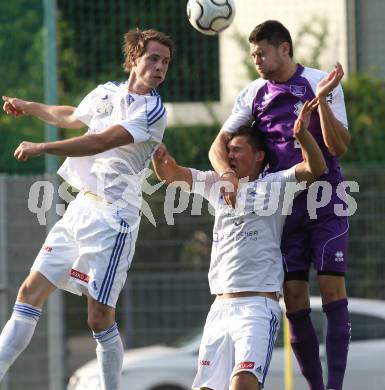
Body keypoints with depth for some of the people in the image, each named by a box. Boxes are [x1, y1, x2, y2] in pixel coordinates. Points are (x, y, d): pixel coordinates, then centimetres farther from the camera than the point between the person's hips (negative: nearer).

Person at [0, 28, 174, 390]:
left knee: (99, 317, -8)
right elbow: (72, 117, 34)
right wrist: (29, 107, 38)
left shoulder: (152, 112, -12)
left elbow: (100, 142, -23)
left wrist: (41, 148, -22)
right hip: (80, 208, 7)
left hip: (113, 218, -7)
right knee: (30, 292, 4)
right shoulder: (107, 92, 11)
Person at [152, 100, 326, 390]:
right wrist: (159, 155, -4)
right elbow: (171, 175, 19)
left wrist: (302, 134, -28)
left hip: (258, 305, -7)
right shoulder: (218, 185, 19)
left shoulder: (273, 186, 3)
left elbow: (316, 168, -10)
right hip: (220, 308, 7)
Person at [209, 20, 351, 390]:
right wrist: (227, 173, -15)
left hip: (324, 200, -4)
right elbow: (219, 145, 6)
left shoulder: (323, 83, -7)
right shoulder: (253, 95, 5)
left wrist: (321, 99, -26)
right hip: (283, 204, 4)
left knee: (333, 290, -12)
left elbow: (337, 147, -13)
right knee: (294, 300, 0)